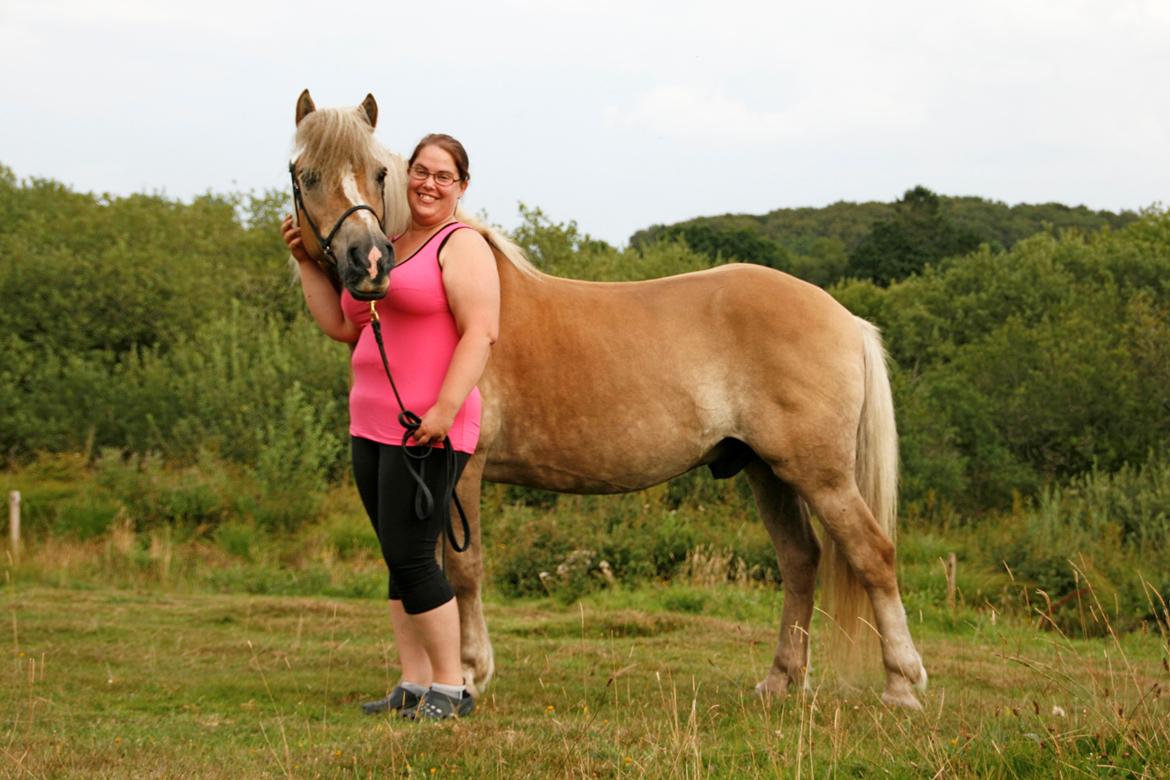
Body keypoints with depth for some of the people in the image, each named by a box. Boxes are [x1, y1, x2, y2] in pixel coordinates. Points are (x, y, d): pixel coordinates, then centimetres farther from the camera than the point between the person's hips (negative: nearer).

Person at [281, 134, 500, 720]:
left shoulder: (461, 246, -6)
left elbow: (481, 332, -17)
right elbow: (341, 325, 20)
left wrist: (444, 410, -25)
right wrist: (306, 261, 14)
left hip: (429, 431, -8)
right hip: (372, 426, 8)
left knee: (410, 556, -11)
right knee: (399, 559, 10)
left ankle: (450, 688, -3)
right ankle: (414, 685, 15)